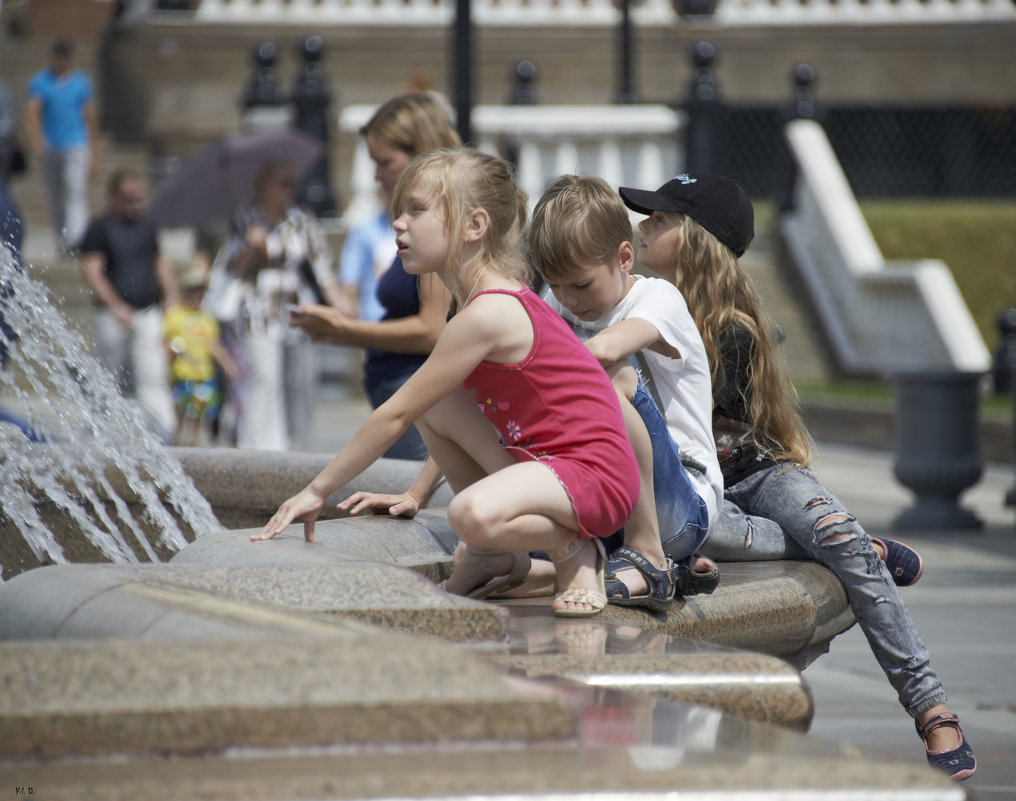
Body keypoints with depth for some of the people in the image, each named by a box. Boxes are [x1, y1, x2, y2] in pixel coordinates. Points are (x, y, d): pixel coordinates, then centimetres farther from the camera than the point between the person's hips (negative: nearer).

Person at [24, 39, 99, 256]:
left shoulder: (82, 82, 6)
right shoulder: (40, 81, 3)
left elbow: (90, 119, 12)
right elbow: (31, 113, -10)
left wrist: (94, 154, 12)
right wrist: (35, 140, -29)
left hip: (77, 147, -1)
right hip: (50, 148, 1)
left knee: (76, 191, -18)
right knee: (55, 198, 8)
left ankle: (75, 239, -31)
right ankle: (62, 242, 20)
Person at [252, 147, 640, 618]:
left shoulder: (488, 314, -20)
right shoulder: (491, 299, 11)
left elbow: (395, 416, -16)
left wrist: (319, 490, -10)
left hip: (596, 473, -10)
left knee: (474, 515, -35)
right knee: (432, 401, 5)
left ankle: (574, 550, -4)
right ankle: (492, 556, 13)